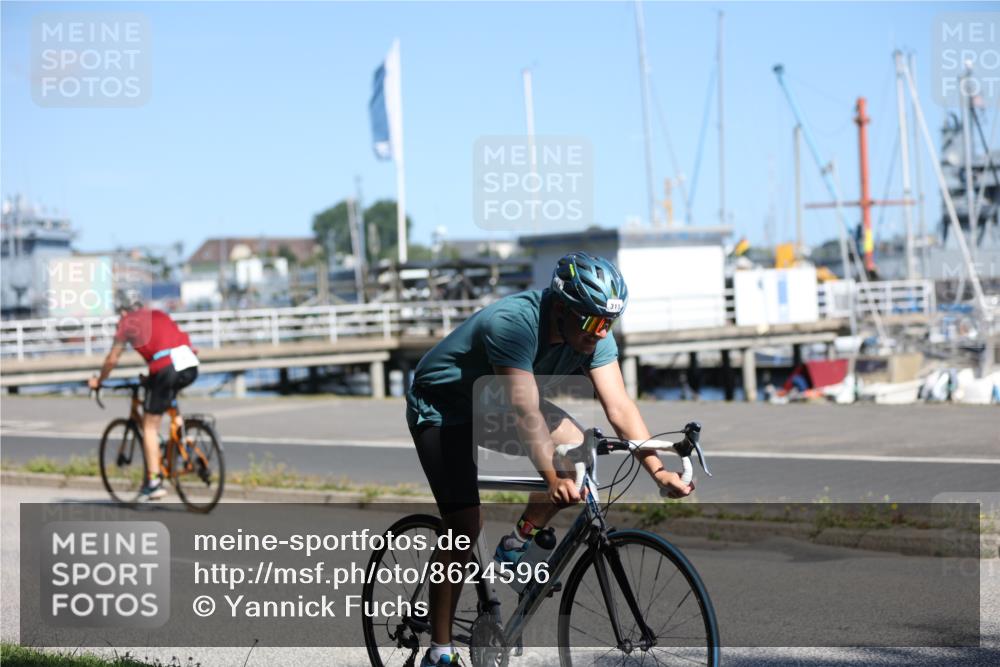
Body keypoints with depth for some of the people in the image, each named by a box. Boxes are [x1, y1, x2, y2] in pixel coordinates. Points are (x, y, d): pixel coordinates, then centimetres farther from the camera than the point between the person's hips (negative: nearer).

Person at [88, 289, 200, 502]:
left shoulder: (127, 321, 15)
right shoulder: (159, 315, 30)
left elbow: (112, 359, 19)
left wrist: (98, 381, 36)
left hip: (167, 369, -5)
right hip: (191, 365, 6)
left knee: (149, 425, 6)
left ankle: (154, 482, 1)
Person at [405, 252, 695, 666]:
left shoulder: (593, 334, -17)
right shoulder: (513, 323, -36)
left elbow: (619, 406, -21)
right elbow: (525, 411, -42)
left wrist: (658, 471, -31)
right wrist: (552, 479, -51)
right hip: (441, 409, -6)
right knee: (464, 528, -16)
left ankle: (518, 543, 5)